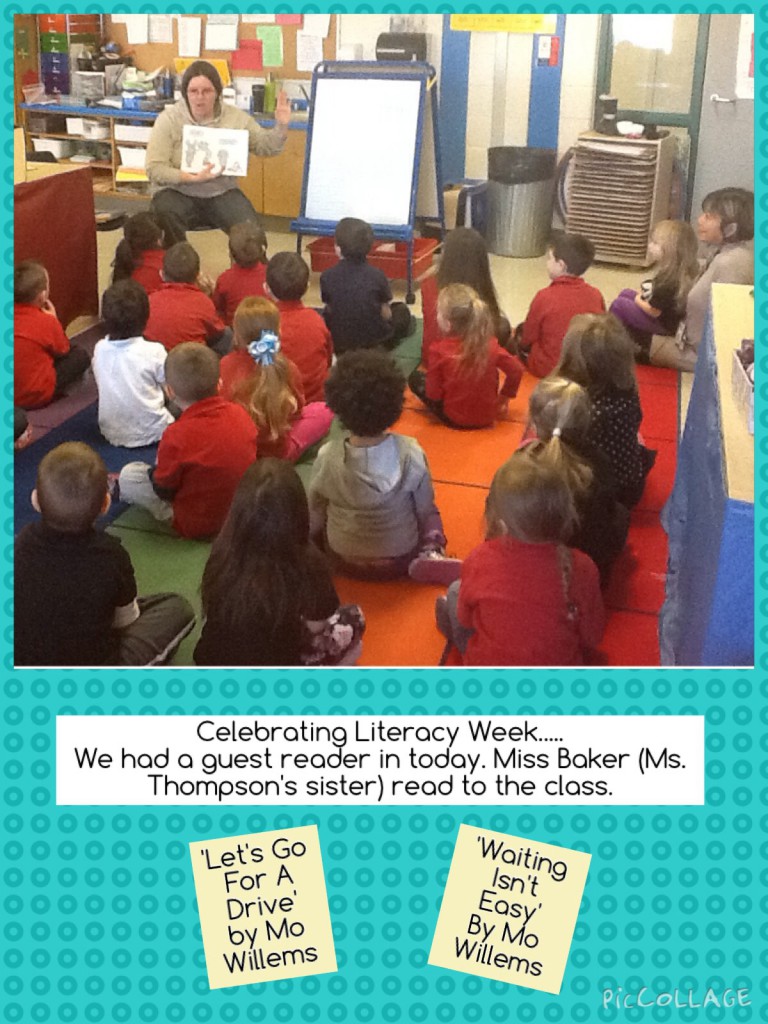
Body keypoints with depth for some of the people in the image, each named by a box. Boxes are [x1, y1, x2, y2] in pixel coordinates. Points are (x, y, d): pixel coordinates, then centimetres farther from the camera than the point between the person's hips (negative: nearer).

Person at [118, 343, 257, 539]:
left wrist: (153, 472, 7)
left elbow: (163, 490, -15)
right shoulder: (240, 413, -12)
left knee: (128, 475, 8)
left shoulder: (176, 436, -29)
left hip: (198, 525, -6)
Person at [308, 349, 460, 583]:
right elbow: (425, 510, -8)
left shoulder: (327, 457, -22)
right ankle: (430, 554, 9)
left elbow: (314, 516, -7)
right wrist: (432, 544, 13)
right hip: (402, 558, 1)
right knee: (431, 513, 29)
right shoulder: (411, 454, -23)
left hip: (344, 560, 0)